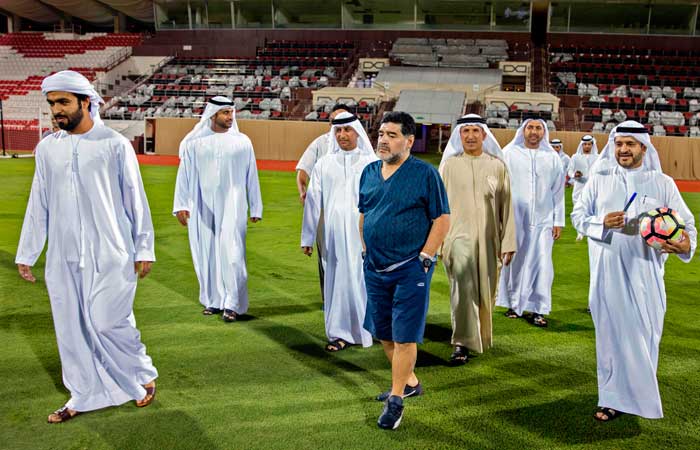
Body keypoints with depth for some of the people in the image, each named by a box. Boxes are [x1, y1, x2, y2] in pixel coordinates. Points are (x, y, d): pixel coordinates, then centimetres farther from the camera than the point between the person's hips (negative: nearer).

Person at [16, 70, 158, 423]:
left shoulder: (115, 144, -6)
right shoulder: (47, 148, 6)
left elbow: (136, 200, -3)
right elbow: (38, 205, 12)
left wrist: (144, 249, -3)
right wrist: (26, 253, 13)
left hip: (109, 255, -4)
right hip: (63, 258, 5)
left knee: (108, 321, -4)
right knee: (71, 327, 9)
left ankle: (144, 375, 22)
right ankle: (85, 395, 26)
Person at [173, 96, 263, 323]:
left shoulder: (242, 142, 2)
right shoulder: (194, 143, 2)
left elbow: (251, 177, 6)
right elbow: (184, 175, 3)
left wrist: (255, 208, 7)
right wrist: (181, 205, -4)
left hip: (232, 206, -1)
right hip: (203, 208, 1)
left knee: (231, 253, -7)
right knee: (206, 254, 6)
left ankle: (232, 304, 2)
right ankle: (213, 300, 20)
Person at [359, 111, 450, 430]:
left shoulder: (425, 173, -9)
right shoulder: (369, 172, 7)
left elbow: (442, 219, -9)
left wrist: (423, 258, -13)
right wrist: (367, 252, 11)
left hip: (410, 269, -6)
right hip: (374, 268, 6)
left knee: (404, 337, -1)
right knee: (383, 333, 15)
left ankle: (396, 400, 11)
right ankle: (410, 382, 34)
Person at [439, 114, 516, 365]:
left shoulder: (497, 166, 4)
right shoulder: (449, 165, 2)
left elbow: (506, 206, 4)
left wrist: (508, 243, 1)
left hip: (488, 238, 2)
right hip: (458, 235, -2)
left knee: (485, 292, 12)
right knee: (462, 286, -18)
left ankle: (481, 336, 35)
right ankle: (461, 344, -11)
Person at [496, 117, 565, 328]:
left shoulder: (552, 158, 9)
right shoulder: (509, 154, 4)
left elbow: (558, 192, 10)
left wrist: (558, 221, 7)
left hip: (543, 220, 1)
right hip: (514, 219, -1)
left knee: (542, 264, -4)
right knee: (514, 262, 5)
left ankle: (538, 309, 4)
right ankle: (514, 304, 20)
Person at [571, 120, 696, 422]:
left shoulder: (663, 183, 4)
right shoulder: (598, 181, 7)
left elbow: (686, 222, 3)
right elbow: (577, 215, 6)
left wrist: (687, 244, -19)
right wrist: (602, 223, -14)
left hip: (645, 272, 0)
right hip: (608, 271, 1)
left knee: (644, 334, 5)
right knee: (612, 333, 5)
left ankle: (641, 393, 25)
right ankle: (615, 399, 15)